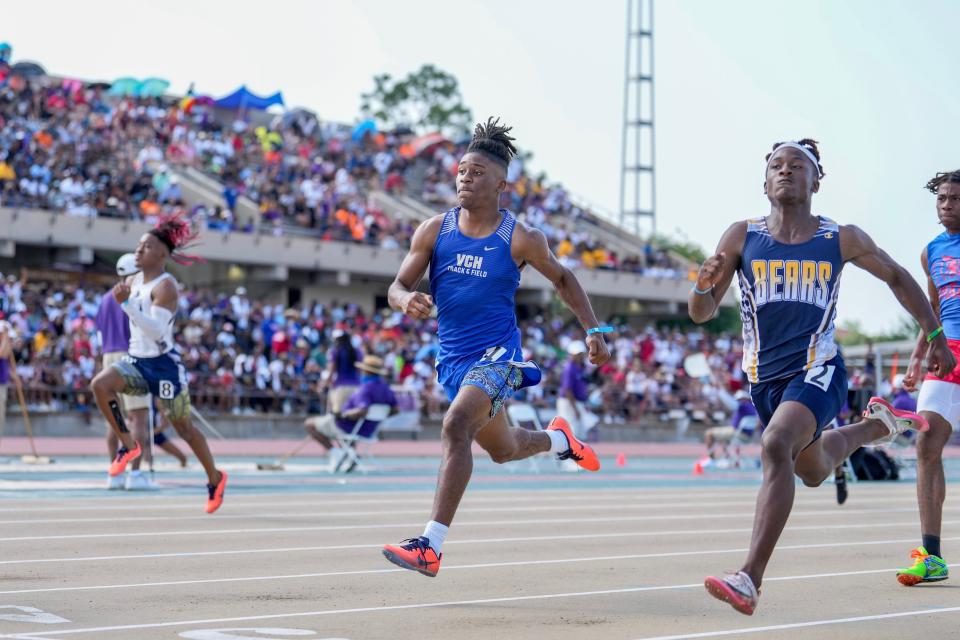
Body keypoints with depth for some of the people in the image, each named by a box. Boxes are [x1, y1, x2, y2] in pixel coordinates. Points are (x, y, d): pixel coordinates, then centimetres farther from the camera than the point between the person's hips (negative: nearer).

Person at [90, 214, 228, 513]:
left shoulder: (166, 286, -17)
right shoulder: (132, 282, 6)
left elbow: (157, 331, -28)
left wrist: (126, 303, -32)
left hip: (164, 365, -6)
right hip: (136, 361, 6)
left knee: (183, 428, 5)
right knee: (99, 384, -24)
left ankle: (215, 479, 27)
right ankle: (128, 445, -10)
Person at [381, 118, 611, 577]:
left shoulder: (521, 240, -7)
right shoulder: (434, 230, -2)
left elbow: (562, 278, 9)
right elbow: (397, 287, -1)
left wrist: (593, 330, 3)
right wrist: (406, 301, -26)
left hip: (496, 355, -5)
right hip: (452, 358, 5)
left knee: (456, 426, -30)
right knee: (503, 449, 22)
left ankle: (430, 547, -33)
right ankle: (558, 439, 58)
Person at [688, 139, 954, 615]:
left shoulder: (842, 240, -3)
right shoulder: (742, 237, -2)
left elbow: (897, 278, 14)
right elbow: (702, 314, -3)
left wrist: (935, 335, 14)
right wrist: (704, 286, -25)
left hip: (818, 370, -4)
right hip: (765, 378, 4)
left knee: (775, 447, -32)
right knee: (814, 471, 25)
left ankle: (750, 580, -36)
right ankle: (878, 424, 58)